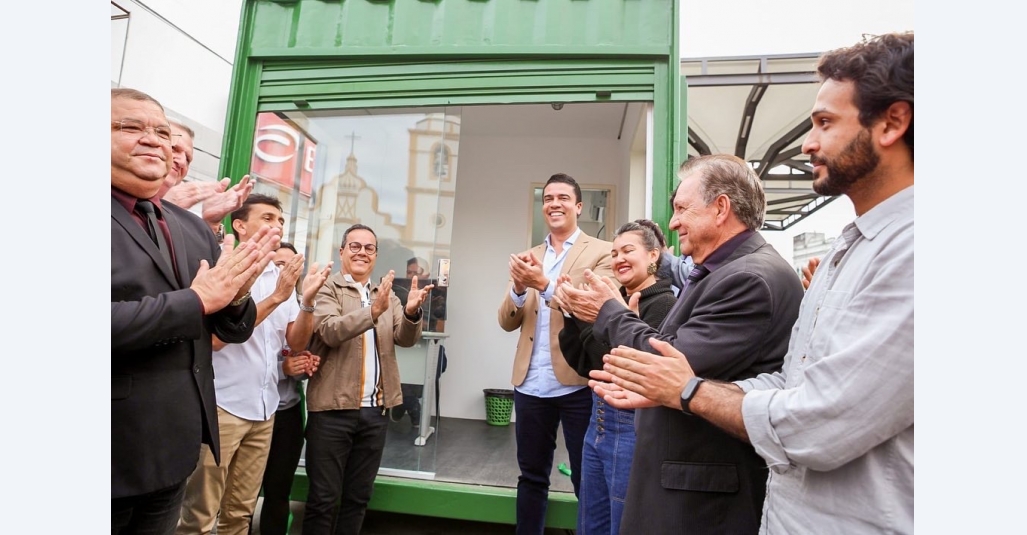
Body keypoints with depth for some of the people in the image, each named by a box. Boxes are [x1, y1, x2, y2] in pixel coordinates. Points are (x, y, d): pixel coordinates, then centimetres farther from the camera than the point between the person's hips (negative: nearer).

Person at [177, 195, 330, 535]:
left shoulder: (284, 277, 9)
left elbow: (296, 341, 6)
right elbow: (214, 338, -16)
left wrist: (308, 300, -12)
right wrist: (275, 298, -22)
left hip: (264, 408, 6)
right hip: (222, 405, -5)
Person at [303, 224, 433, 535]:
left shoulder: (387, 295, 13)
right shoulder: (326, 290, -2)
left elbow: (406, 338, 0)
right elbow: (330, 331, -19)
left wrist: (412, 312, -21)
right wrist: (373, 310, -34)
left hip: (375, 410, 5)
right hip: (334, 408, -4)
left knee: (359, 497, 15)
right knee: (323, 498, 6)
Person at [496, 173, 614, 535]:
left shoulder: (601, 252, -3)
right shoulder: (529, 258, 11)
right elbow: (507, 322, 6)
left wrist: (545, 284, -27)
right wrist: (519, 288, -15)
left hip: (578, 384, -4)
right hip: (531, 383, 5)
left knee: (586, 480, 11)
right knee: (531, 476, 18)